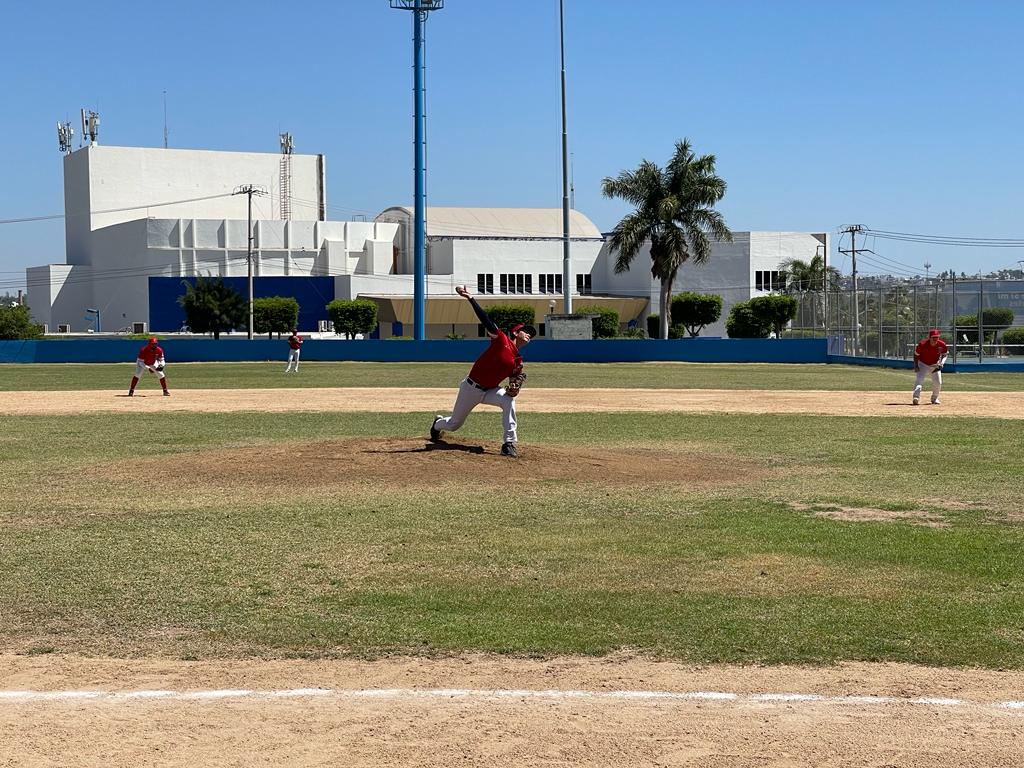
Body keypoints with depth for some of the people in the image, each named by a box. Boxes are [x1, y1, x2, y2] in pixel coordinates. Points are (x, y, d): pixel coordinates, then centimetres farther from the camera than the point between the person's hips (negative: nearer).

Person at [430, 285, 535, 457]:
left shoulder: (518, 361, 1)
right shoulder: (501, 340, -14)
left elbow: (517, 378, 7)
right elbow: (486, 320, -23)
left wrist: (514, 388, -19)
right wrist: (470, 298, -32)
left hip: (489, 391, 4)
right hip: (471, 387, -4)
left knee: (508, 400, -29)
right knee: (453, 424, 12)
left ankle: (509, 443, -23)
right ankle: (438, 424, 51)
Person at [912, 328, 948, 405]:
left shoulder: (941, 344, -18)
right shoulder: (922, 344, -25)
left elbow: (945, 354, 0)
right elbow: (916, 354, -10)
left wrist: (941, 363, -16)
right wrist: (916, 366, -16)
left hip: (935, 365, 3)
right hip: (923, 364, -3)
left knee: (938, 382, 0)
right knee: (919, 379, -23)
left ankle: (935, 399, 23)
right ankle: (916, 397, -35)